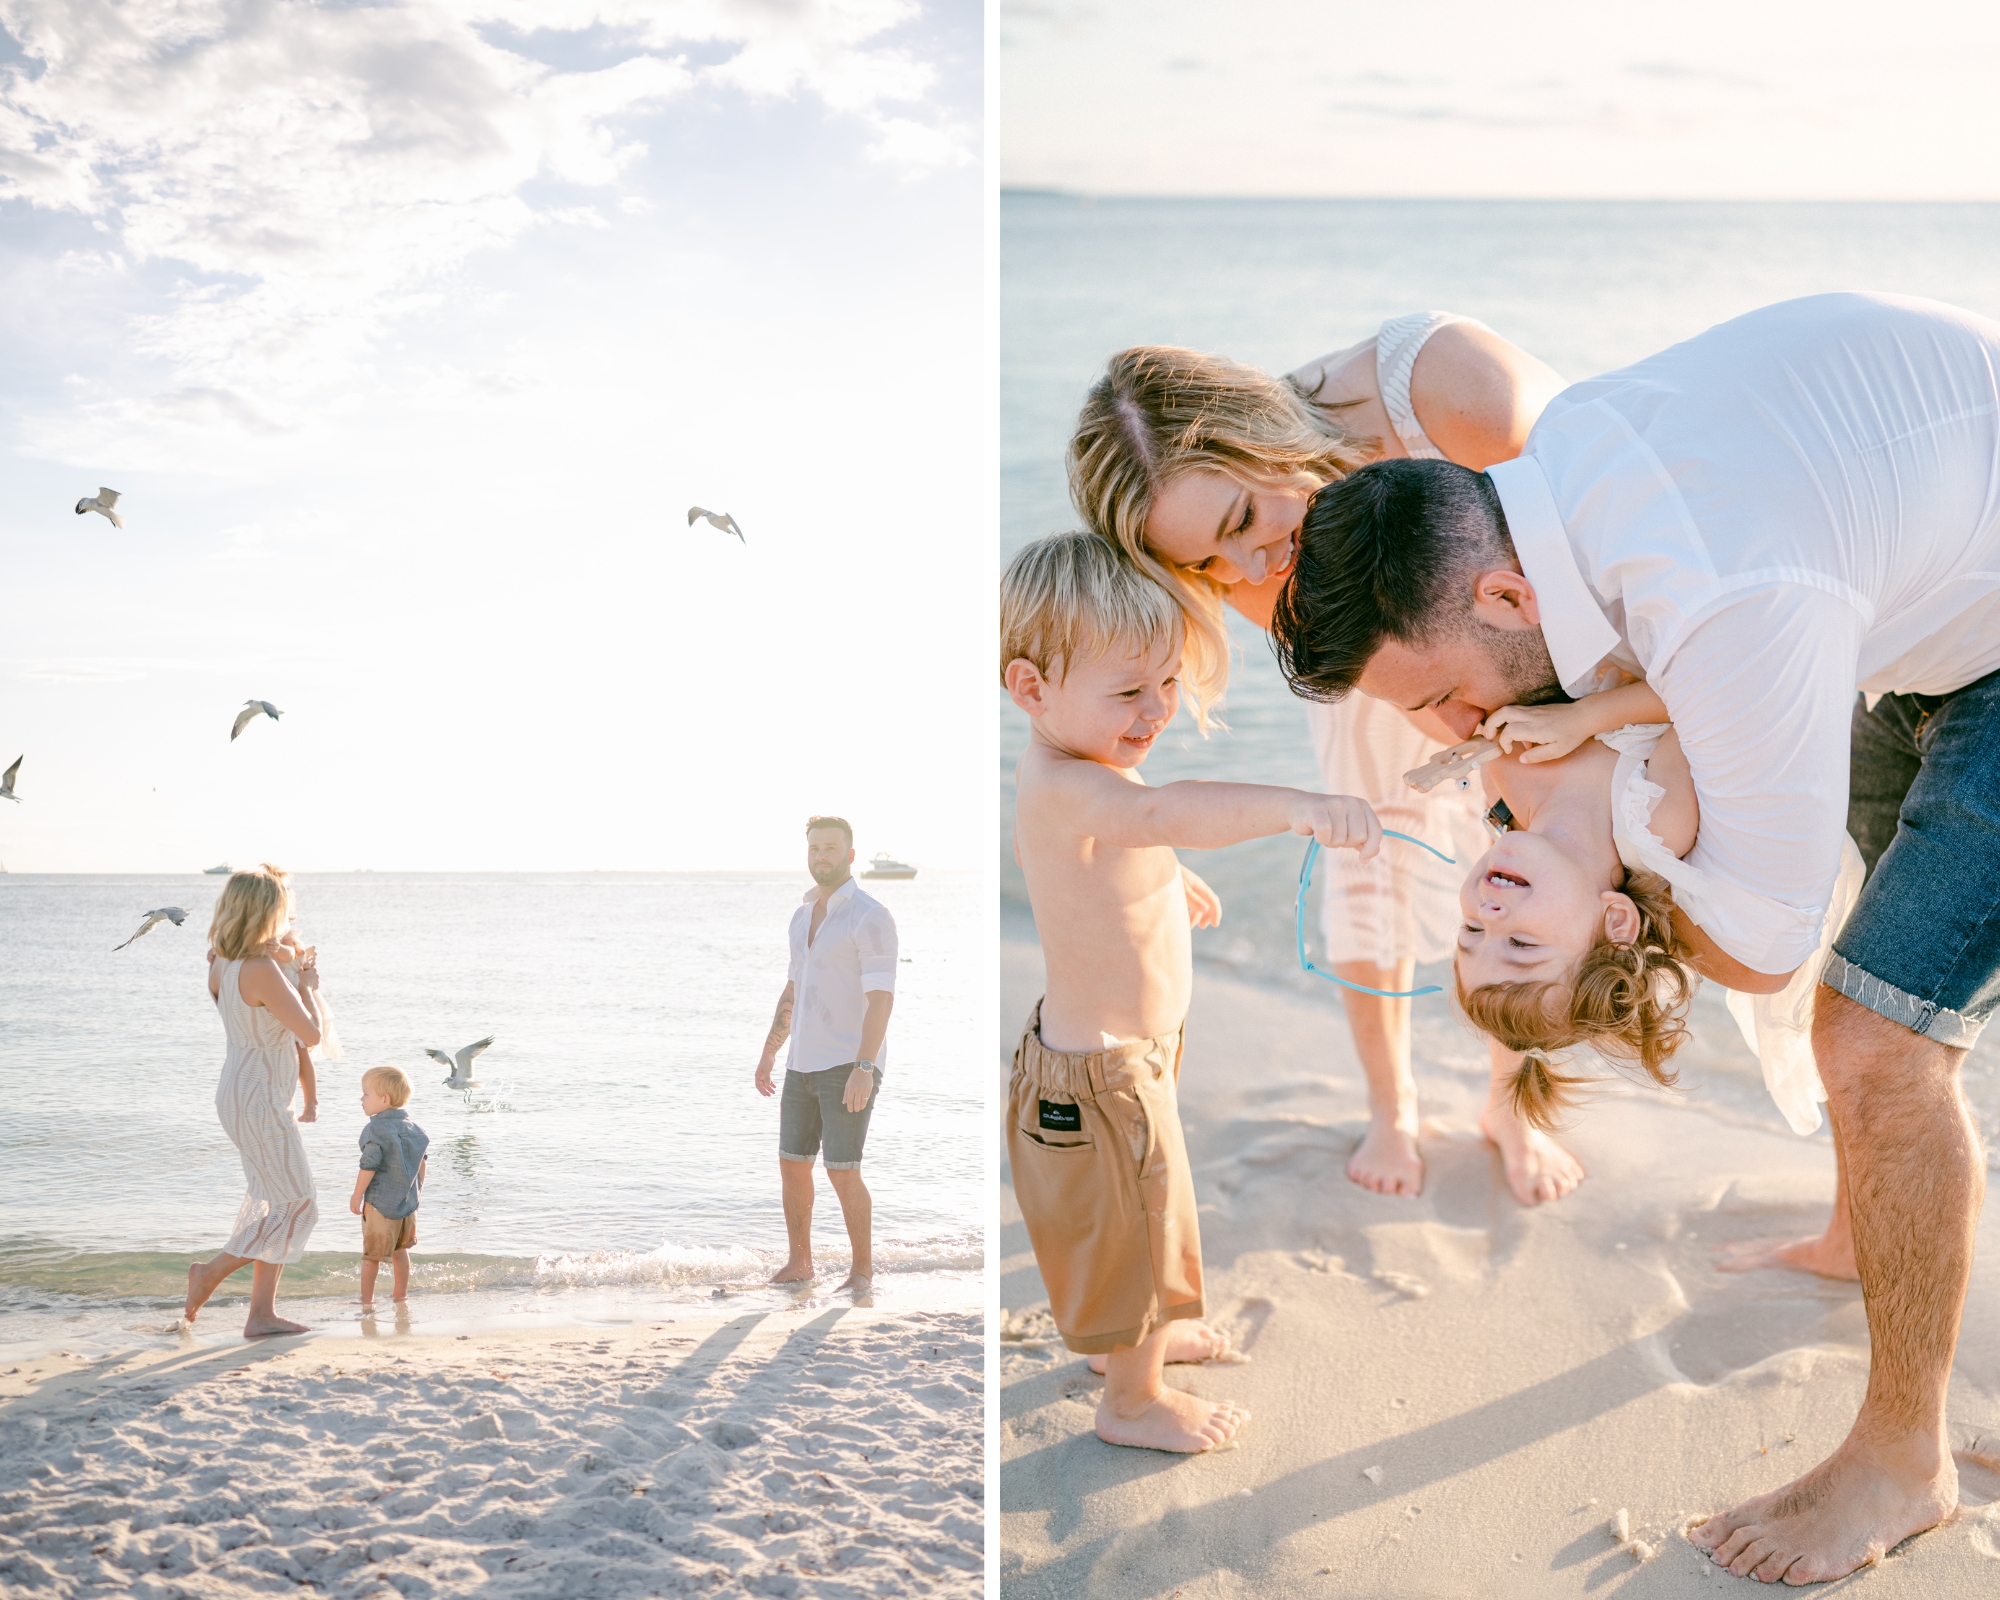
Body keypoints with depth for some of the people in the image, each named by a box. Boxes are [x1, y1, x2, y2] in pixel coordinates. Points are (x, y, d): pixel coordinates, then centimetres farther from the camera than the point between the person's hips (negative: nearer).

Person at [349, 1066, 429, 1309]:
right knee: (400, 1249, 18)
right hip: (407, 1200, 7)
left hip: (380, 1202, -7)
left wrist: (357, 1196, -9)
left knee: (372, 1253, 5)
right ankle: (402, 1294, 24)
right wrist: (418, 1189, 23)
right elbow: (423, 1161, 12)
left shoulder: (376, 1129, -17)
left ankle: (367, 1299, 12)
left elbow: (369, 1167, -18)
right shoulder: (411, 1127, 5)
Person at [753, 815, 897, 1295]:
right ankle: (798, 1264, 22)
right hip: (806, 1063, 8)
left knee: (842, 1172, -9)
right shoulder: (804, 916, 13)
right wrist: (768, 1054, 18)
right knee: (792, 1164, 8)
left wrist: (864, 1068, -28)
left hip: (851, 1065, -7)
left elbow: (882, 997, -21)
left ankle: (863, 1268, 7)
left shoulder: (871, 916, -14)